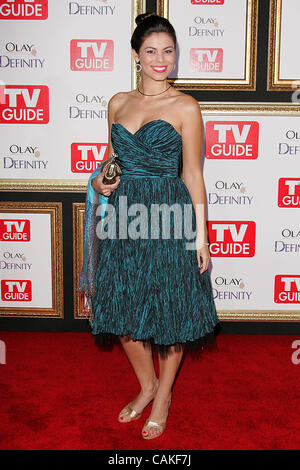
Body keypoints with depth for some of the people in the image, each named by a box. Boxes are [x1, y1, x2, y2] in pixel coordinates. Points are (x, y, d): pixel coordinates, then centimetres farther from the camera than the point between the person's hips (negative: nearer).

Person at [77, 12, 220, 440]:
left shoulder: (185, 107, -3)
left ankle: (163, 396, 30)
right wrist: (100, 182, -3)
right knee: (123, 309, 11)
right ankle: (147, 385, 36)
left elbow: (192, 173, -3)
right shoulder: (118, 103, 10)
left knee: (170, 312, 6)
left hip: (168, 216, -4)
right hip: (123, 214, 5)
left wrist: (201, 234, -5)